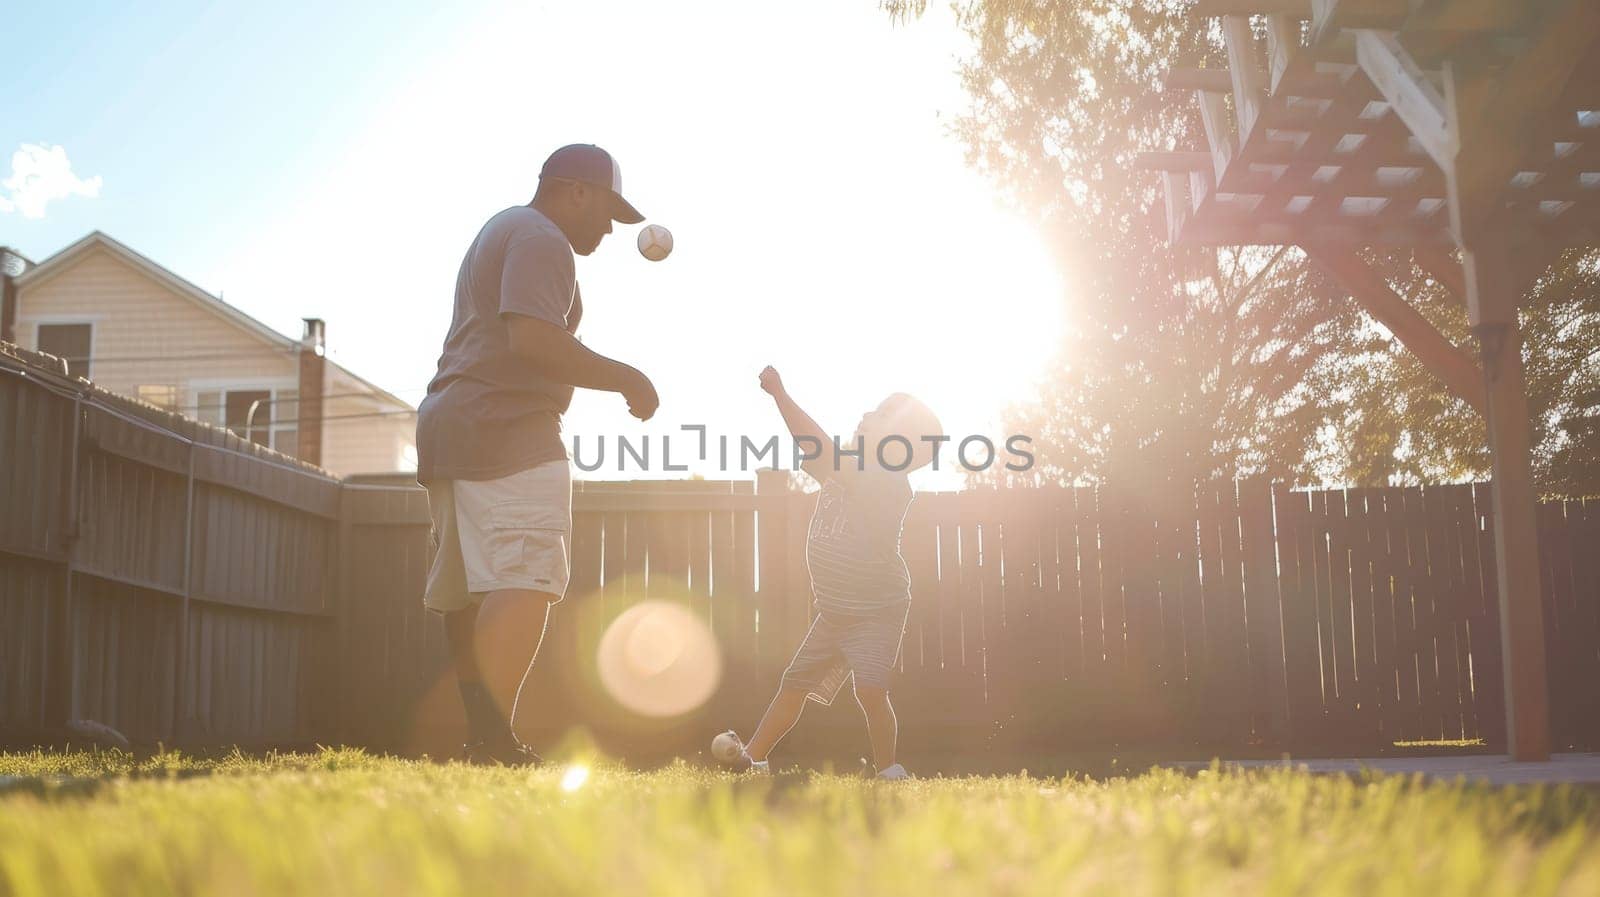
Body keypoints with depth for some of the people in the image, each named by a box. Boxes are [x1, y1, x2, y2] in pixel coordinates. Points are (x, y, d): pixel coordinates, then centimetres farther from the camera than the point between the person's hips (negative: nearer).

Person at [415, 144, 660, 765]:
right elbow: (534, 340, -21)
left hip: (445, 423, 11)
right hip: (507, 429, -11)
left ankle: (478, 735, 13)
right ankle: (493, 738, -30)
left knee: (465, 590, 9)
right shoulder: (541, 241, -8)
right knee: (525, 580, -20)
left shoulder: (497, 232, 26)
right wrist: (626, 379, -14)